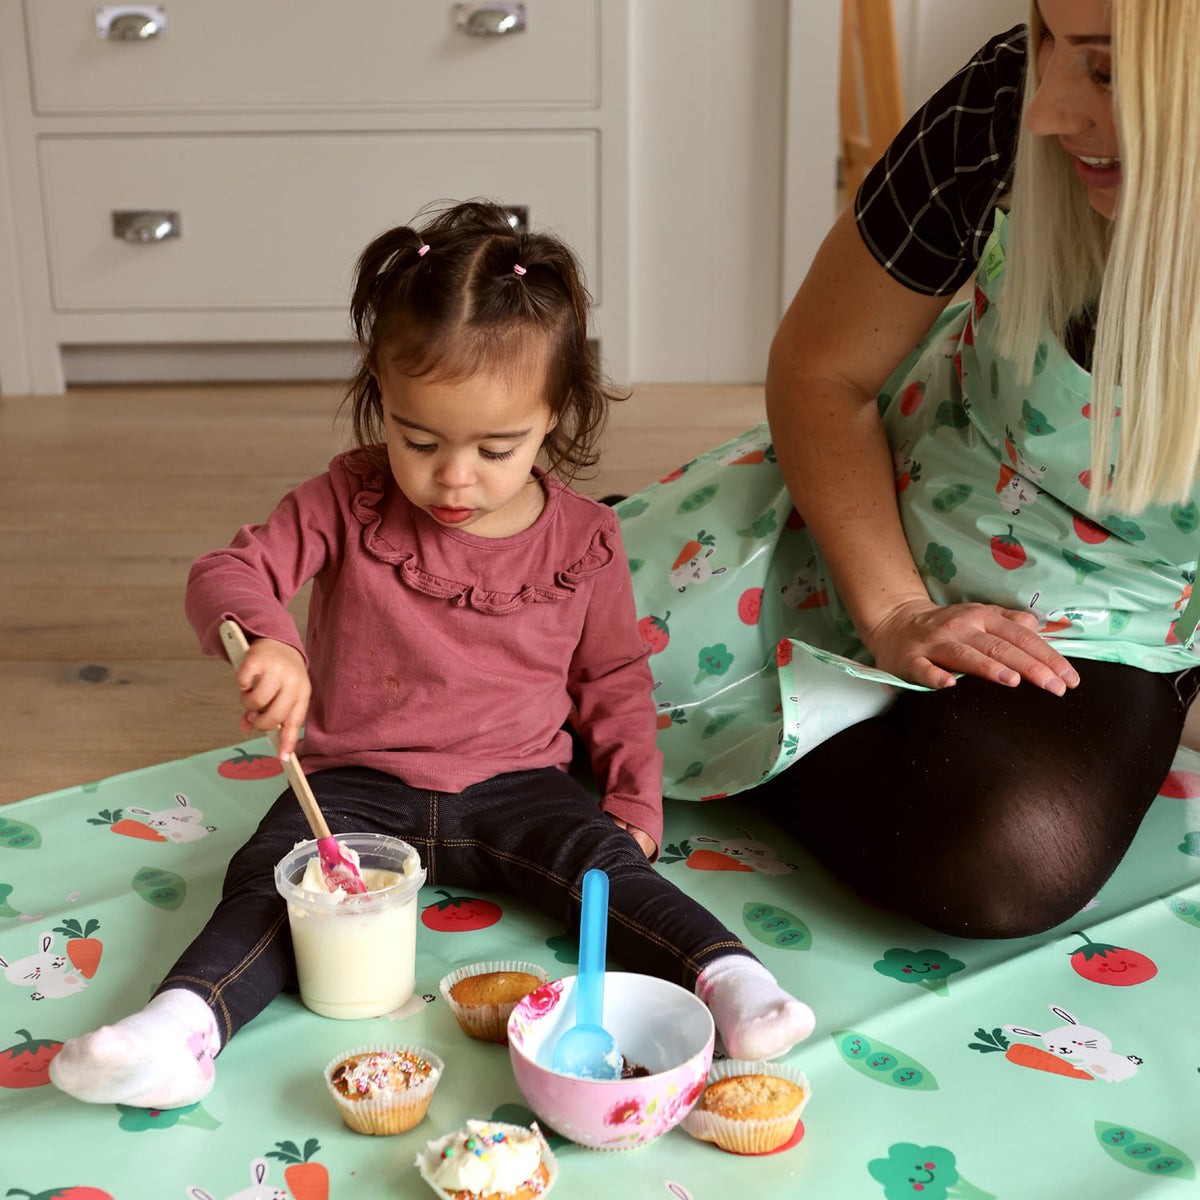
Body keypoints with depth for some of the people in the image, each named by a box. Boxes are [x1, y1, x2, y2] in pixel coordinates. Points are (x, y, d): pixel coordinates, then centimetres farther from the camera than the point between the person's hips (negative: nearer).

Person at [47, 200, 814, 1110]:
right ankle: (185, 1022, -38)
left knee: (603, 859, -25)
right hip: (360, 781, 0)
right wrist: (263, 637, -34)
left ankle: (727, 975, -34)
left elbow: (613, 678, 10)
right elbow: (230, 573, -11)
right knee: (272, 876, -25)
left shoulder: (582, 540, -3)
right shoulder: (349, 504, -6)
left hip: (516, 785, 1)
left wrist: (635, 798, 0)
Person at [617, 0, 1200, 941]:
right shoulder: (1011, 100, -24)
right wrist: (895, 614, -17)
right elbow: (822, 371, -10)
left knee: (1002, 863, -30)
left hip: (1106, 614, 0)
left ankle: (762, 739, -1)